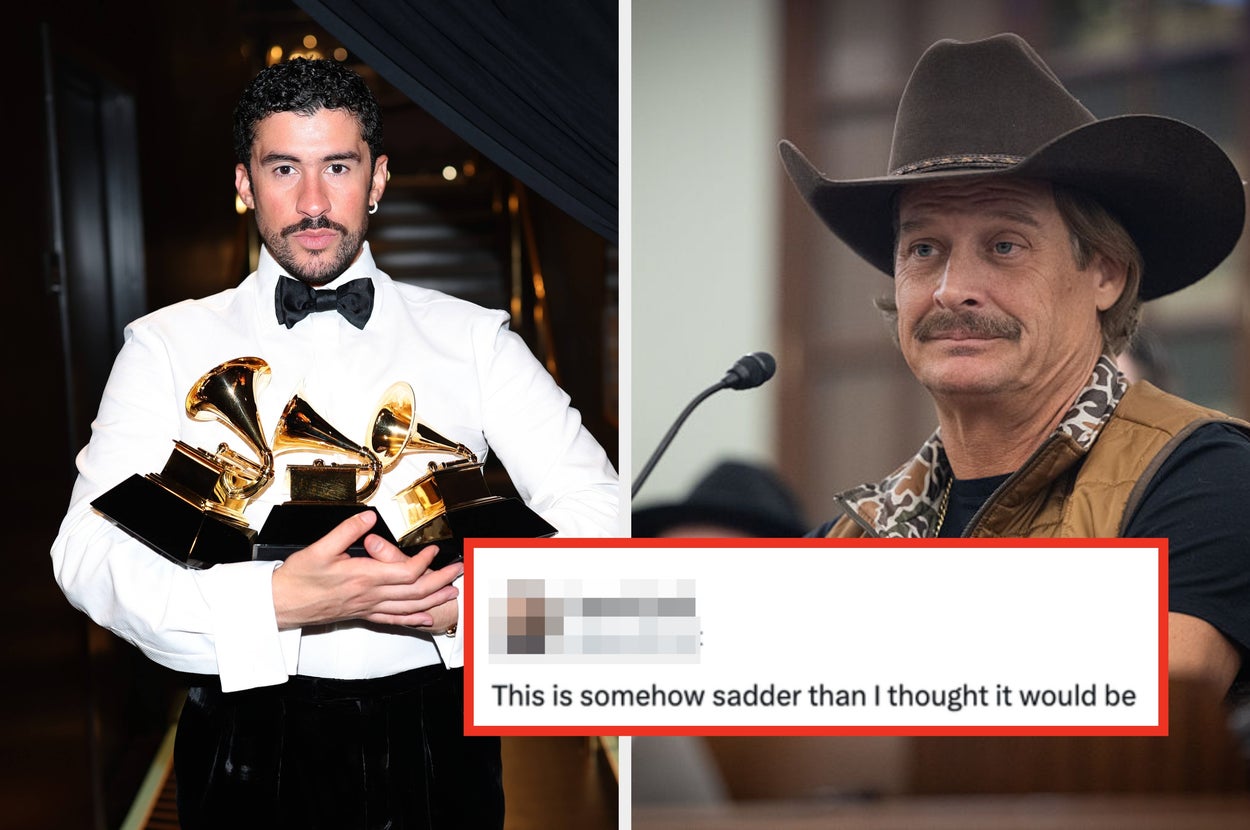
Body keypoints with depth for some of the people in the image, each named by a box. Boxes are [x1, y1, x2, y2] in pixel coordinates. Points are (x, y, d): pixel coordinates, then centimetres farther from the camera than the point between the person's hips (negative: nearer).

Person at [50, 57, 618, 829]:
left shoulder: (473, 338, 1)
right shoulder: (168, 346, 0)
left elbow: (599, 511, -5)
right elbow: (90, 549, -11)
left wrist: (470, 598, -21)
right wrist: (277, 601, -26)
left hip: (433, 736, 1)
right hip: (249, 739, 0)